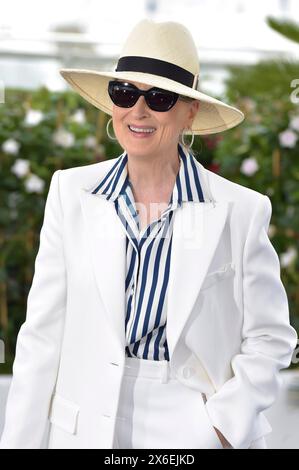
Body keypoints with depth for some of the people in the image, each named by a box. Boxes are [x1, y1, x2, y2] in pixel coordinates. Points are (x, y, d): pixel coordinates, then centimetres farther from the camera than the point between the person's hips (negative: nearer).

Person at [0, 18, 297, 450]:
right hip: (87, 431, 2)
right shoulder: (70, 194, -1)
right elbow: (43, 336, 0)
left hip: (193, 433, -2)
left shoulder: (241, 212, -6)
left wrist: (221, 428, -12)